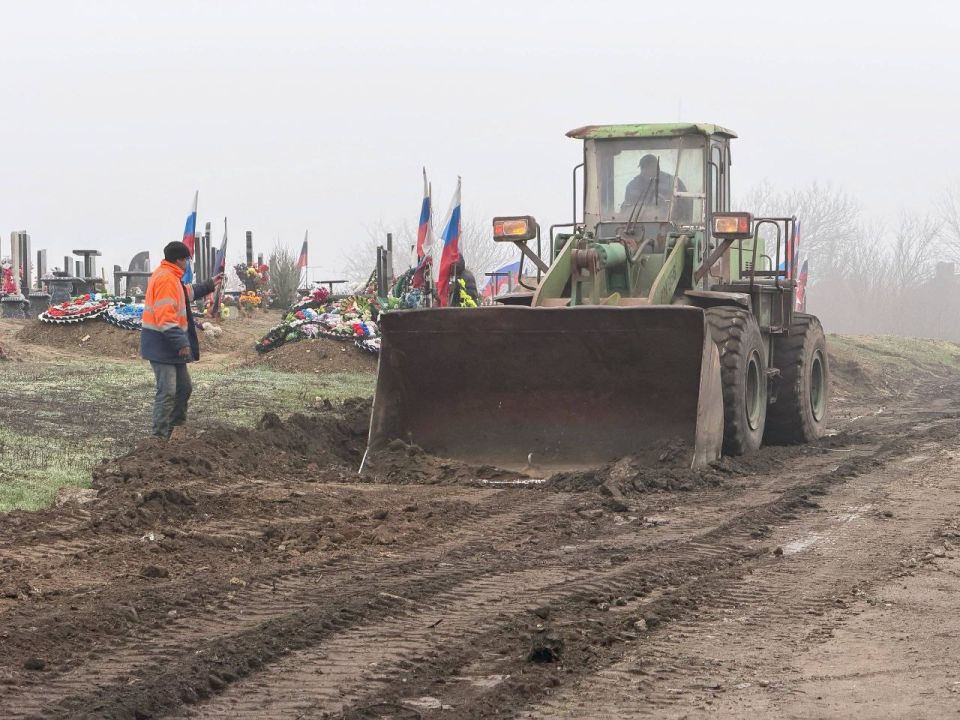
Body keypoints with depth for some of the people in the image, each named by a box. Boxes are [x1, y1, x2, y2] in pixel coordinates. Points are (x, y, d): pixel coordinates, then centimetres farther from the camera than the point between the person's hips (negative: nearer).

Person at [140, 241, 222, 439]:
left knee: (184, 387, 18)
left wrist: (209, 285, 41)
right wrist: (181, 342, -25)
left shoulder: (171, 277, 15)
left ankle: (177, 426, 29)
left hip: (172, 347, 11)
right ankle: (160, 436, -9)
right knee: (167, 392, -11)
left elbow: (188, 293, 37)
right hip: (161, 346, -11)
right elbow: (165, 317, -25)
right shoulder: (166, 279, -19)